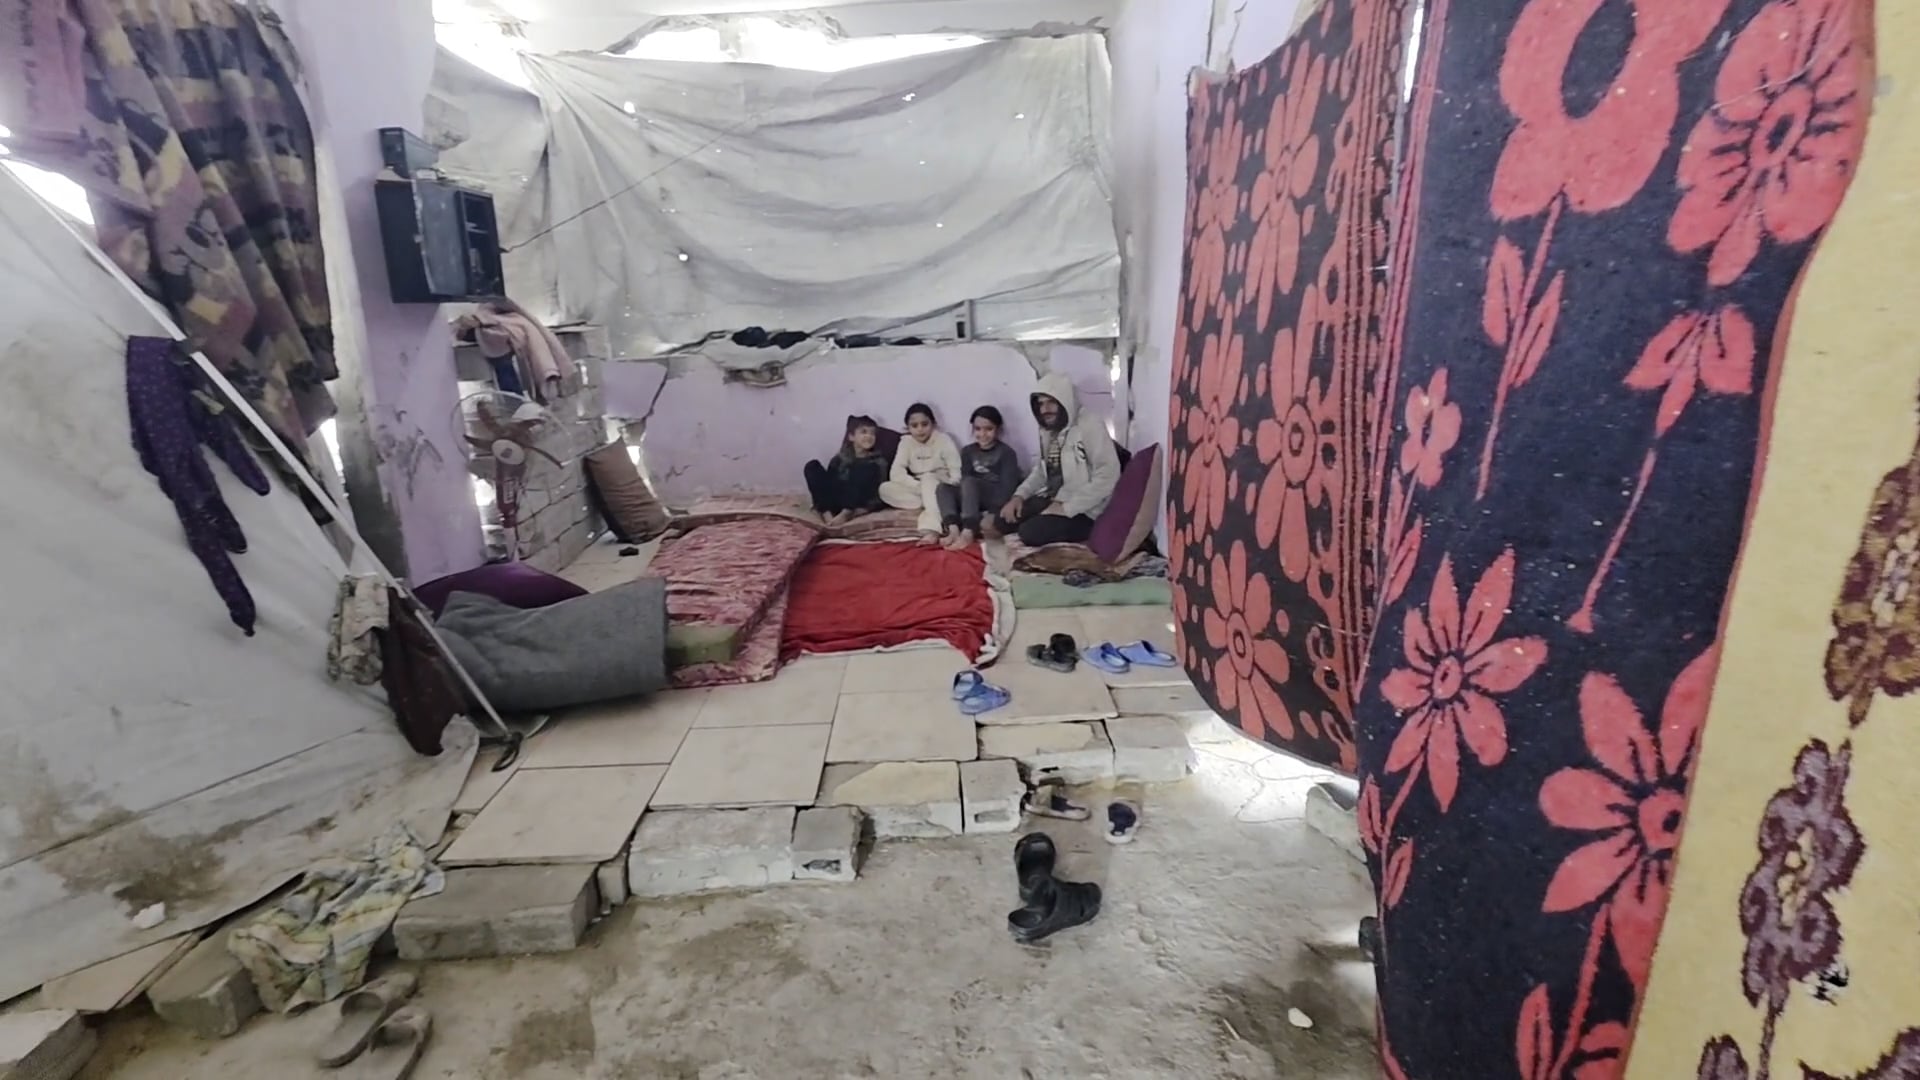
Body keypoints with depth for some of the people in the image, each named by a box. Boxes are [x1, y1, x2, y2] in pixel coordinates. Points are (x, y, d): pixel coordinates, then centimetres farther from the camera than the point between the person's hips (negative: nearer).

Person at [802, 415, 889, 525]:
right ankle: (826, 513, -31)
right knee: (812, 466, -12)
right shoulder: (839, 459, 17)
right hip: (836, 503, 2)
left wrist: (863, 509, -20)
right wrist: (826, 511, -16)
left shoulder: (878, 462, 12)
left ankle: (846, 513, -36)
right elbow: (827, 483, 5)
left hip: (857, 505, -2)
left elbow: (880, 494, 0)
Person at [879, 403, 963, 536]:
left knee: (928, 478, -36)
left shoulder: (943, 440, -11)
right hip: (917, 489, 4)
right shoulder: (906, 442, -3)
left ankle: (932, 529, -51)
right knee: (885, 489, -19)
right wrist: (919, 485, -26)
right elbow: (896, 474, -12)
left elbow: (957, 475, -16)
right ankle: (931, 508, -24)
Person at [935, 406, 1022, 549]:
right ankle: (954, 530, -36)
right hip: (975, 500, 6)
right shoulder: (968, 451, 9)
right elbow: (962, 480, -2)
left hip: (998, 500, -5)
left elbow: (1007, 488, -14)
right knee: (943, 487, -15)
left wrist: (992, 515, -28)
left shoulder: (1006, 453, -6)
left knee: (970, 482, -30)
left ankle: (967, 533, -43)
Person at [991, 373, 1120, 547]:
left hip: (1082, 510, -8)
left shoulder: (1091, 428, -15)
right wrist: (1019, 495, 3)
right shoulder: (1048, 432, 11)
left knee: (1031, 532, -26)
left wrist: (1067, 507, -25)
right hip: (1050, 500, 8)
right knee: (1002, 521, -3)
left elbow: (1108, 476, -24)